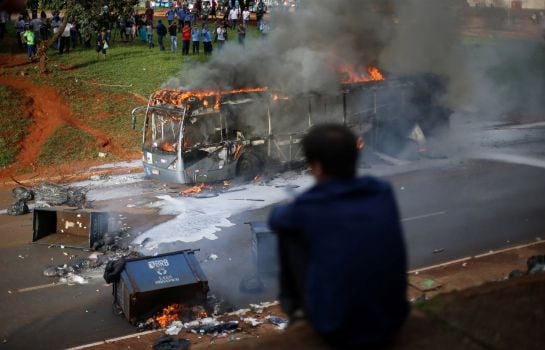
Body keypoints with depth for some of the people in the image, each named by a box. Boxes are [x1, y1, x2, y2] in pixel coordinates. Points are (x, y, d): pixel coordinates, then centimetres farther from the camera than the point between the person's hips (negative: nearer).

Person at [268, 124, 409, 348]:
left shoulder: (309, 207, -14)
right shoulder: (383, 192, -3)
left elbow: (276, 219, 10)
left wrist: (292, 212, 33)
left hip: (337, 331, -4)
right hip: (391, 322, 4)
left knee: (288, 231, 9)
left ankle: (293, 300, 31)